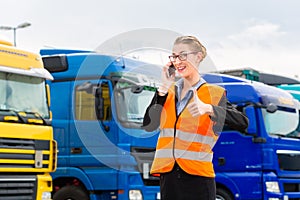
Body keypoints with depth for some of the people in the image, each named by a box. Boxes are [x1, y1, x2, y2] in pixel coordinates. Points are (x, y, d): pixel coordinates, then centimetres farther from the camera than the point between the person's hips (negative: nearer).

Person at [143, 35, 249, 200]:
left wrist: (208, 109, -31)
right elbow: (148, 125, 1)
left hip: (197, 177, -4)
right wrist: (163, 90, -5)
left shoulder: (213, 93, 0)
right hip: (168, 178, 4)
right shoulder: (168, 91, 13)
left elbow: (242, 123, -16)